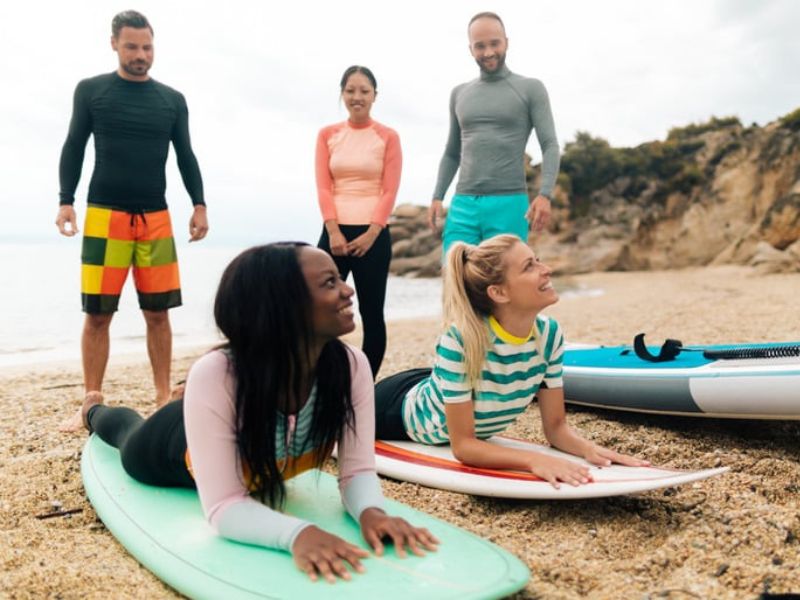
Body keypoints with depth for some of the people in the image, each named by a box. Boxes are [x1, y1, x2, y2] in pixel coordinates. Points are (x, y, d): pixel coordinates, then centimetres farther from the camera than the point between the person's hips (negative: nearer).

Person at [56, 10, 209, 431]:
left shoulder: (173, 100, 11)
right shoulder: (90, 91, 7)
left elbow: (186, 156, 13)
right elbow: (73, 148, 8)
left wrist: (199, 204, 2)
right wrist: (66, 201, -3)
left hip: (155, 217, 2)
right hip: (104, 214, -1)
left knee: (158, 312, 2)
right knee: (97, 313, -1)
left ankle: (164, 400, 11)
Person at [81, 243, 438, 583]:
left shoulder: (352, 366, -36)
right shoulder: (214, 376, -47)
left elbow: (357, 470, -30)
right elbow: (223, 506, -45)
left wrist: (371, 511, -52)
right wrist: (297, 533, -62)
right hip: (174, 446, -2)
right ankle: (94, 410, 64)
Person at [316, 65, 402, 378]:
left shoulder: (388, 137, 4)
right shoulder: (327, 135, 9)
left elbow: (389, 192, -2)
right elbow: (323, 188, 2)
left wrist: (371, 234, -12)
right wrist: (334, 232, -10)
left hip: (373, 234, -2)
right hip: (335, 232, 2)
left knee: (371, 312, 3)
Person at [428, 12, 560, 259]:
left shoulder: (531, 89, 5)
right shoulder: (459, 94, 17)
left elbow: (550, 146, -2)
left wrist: (545, 195, -18)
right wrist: (437, 197, 8)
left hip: (509, 204, -3)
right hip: (462, 205, 3)